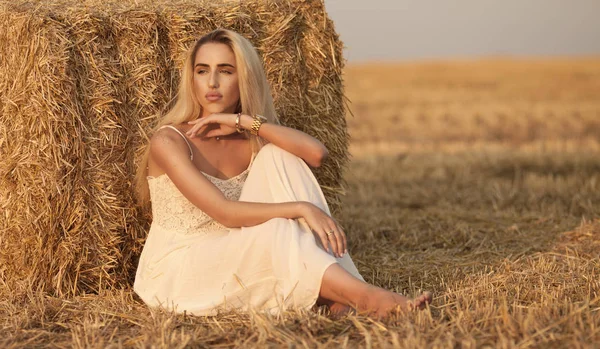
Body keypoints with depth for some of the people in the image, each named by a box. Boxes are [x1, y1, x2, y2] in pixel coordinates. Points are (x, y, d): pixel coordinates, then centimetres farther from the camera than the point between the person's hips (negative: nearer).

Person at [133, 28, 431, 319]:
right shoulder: (169, 140, -12)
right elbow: (225, 212, -24)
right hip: (175, 276, -5)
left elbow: (316, 153, -18)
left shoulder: (250, 142, 4)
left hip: (231, 263, 5)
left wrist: (245, 121, -15)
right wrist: (300, 208, -32)